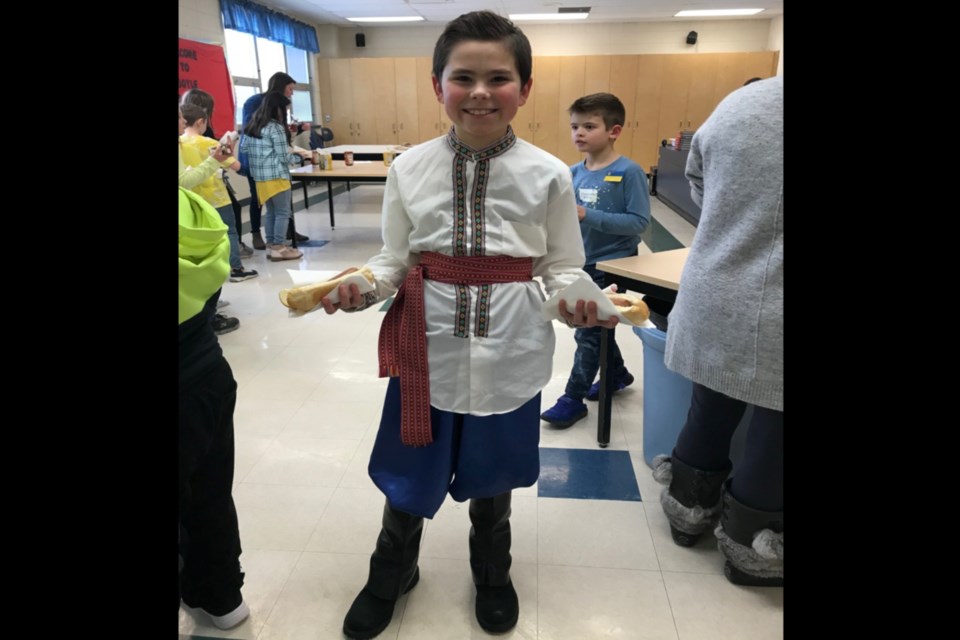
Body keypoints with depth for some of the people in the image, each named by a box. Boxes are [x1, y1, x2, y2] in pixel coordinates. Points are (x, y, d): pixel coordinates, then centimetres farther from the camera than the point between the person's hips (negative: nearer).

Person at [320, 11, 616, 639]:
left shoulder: (548, 174, -5)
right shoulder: (410, 168, -3)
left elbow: (562, 265, 0)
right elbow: (395, 258, 3)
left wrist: (576, 300, -21)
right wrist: (361, 289, -16)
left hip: (510, 350, 0)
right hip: (428, 345, 1)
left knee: (492, 471, 20)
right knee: (408, 470, 15)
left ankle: (492, 573, 52)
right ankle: (391, 573, 48)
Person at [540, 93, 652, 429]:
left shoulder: (629, 172, -17)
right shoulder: (574, 172, 0)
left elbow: (639, 222, -22)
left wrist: (588, 216, -28)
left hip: (613, 265, -6)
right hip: (581, 263, 7)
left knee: (588, 332, -1)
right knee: (595, 326, 20)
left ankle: (573, 398, 13)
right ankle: (618, 373, 43)